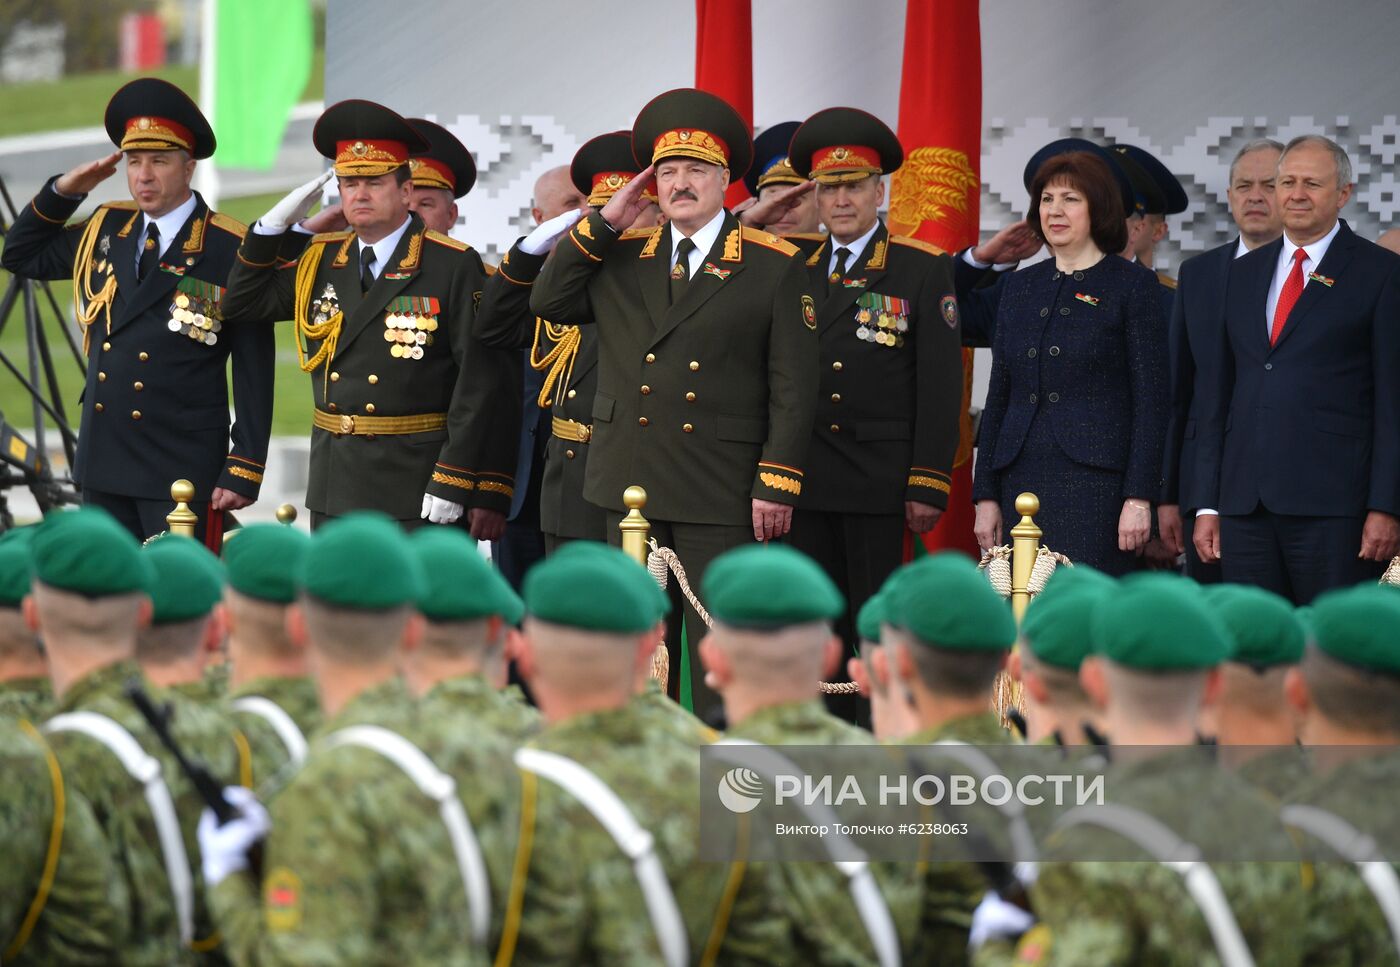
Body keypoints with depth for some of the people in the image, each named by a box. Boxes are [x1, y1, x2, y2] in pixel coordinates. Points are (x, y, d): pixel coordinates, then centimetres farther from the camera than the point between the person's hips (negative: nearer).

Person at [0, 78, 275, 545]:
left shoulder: (231, 251, -8)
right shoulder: (105, 230, 10)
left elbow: (254, 373, -8)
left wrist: (244, 471, -12)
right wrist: (62, 191, 8)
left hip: (184, 471, -6)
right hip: (103, 463, 6)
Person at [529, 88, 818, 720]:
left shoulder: (773, 266, -1)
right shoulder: (622, 259, 12)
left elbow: (793, 385, -3)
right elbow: (547, 302, 10)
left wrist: (777, 483, -11)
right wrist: (604, 224, 3)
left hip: (721, 487, -4)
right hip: (630, 480, 4)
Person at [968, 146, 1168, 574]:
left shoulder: (1132, 285, 1)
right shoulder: (1018, 287, 16)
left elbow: (1151, 399, -3)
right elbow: (998, 397, 17)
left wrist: (1139, 498, -11)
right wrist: (986, 495, 10)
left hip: (1097, 485, -5)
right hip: (1022, 482, 5)